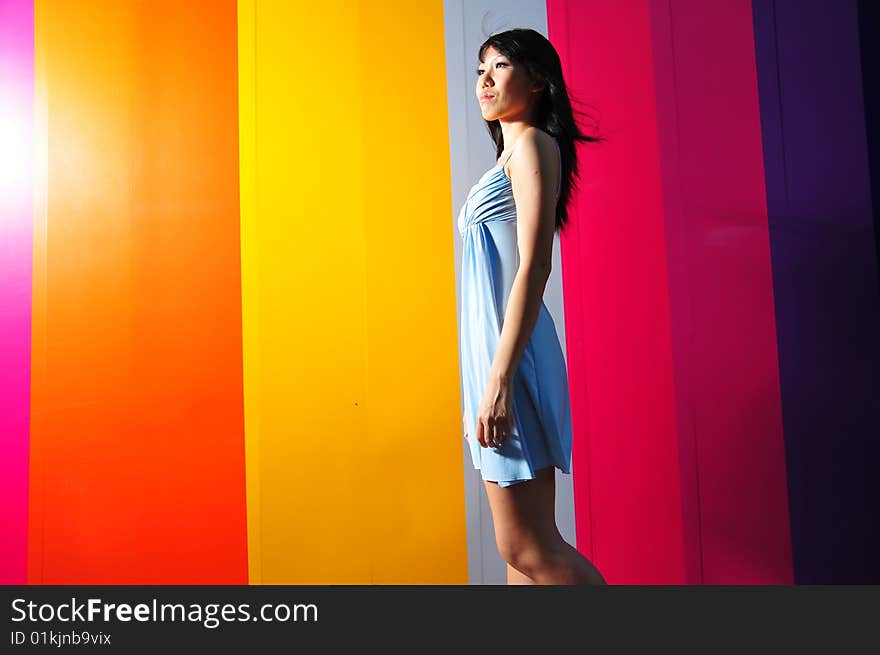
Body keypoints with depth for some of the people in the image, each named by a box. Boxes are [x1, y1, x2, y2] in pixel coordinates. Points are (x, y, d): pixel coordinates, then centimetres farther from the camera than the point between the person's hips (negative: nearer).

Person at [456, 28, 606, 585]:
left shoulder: (532, 144, -3)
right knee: (525, 548, 10)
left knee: (528, 549, -5)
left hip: (509, 356, -9)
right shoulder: (513, 154, 23)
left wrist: (500, 379, -22)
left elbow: (534, 265, -15)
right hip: (496, 353, 9)